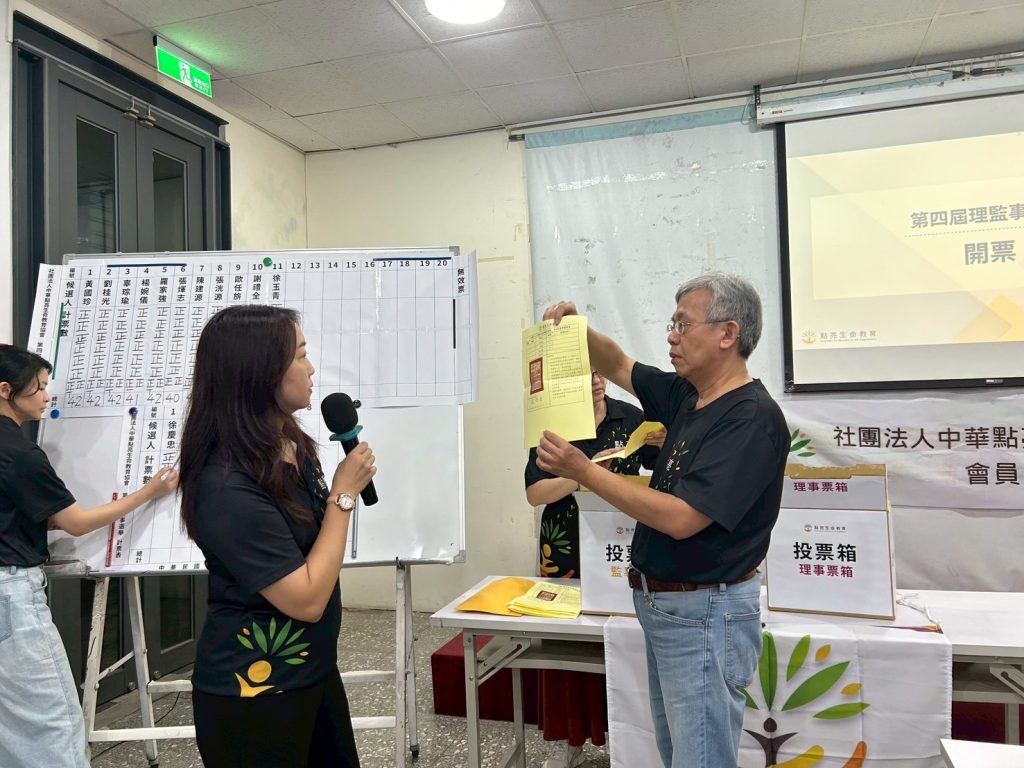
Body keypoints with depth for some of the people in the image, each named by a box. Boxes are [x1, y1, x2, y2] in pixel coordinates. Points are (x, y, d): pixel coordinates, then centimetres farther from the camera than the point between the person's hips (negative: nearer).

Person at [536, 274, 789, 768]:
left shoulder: (752, 418, -22)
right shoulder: (688, 396, 4)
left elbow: (680, 518, -28)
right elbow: (618, 367, 19)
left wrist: (583, 471, -26)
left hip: (705, 615, -9)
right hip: (662, 605, 9)